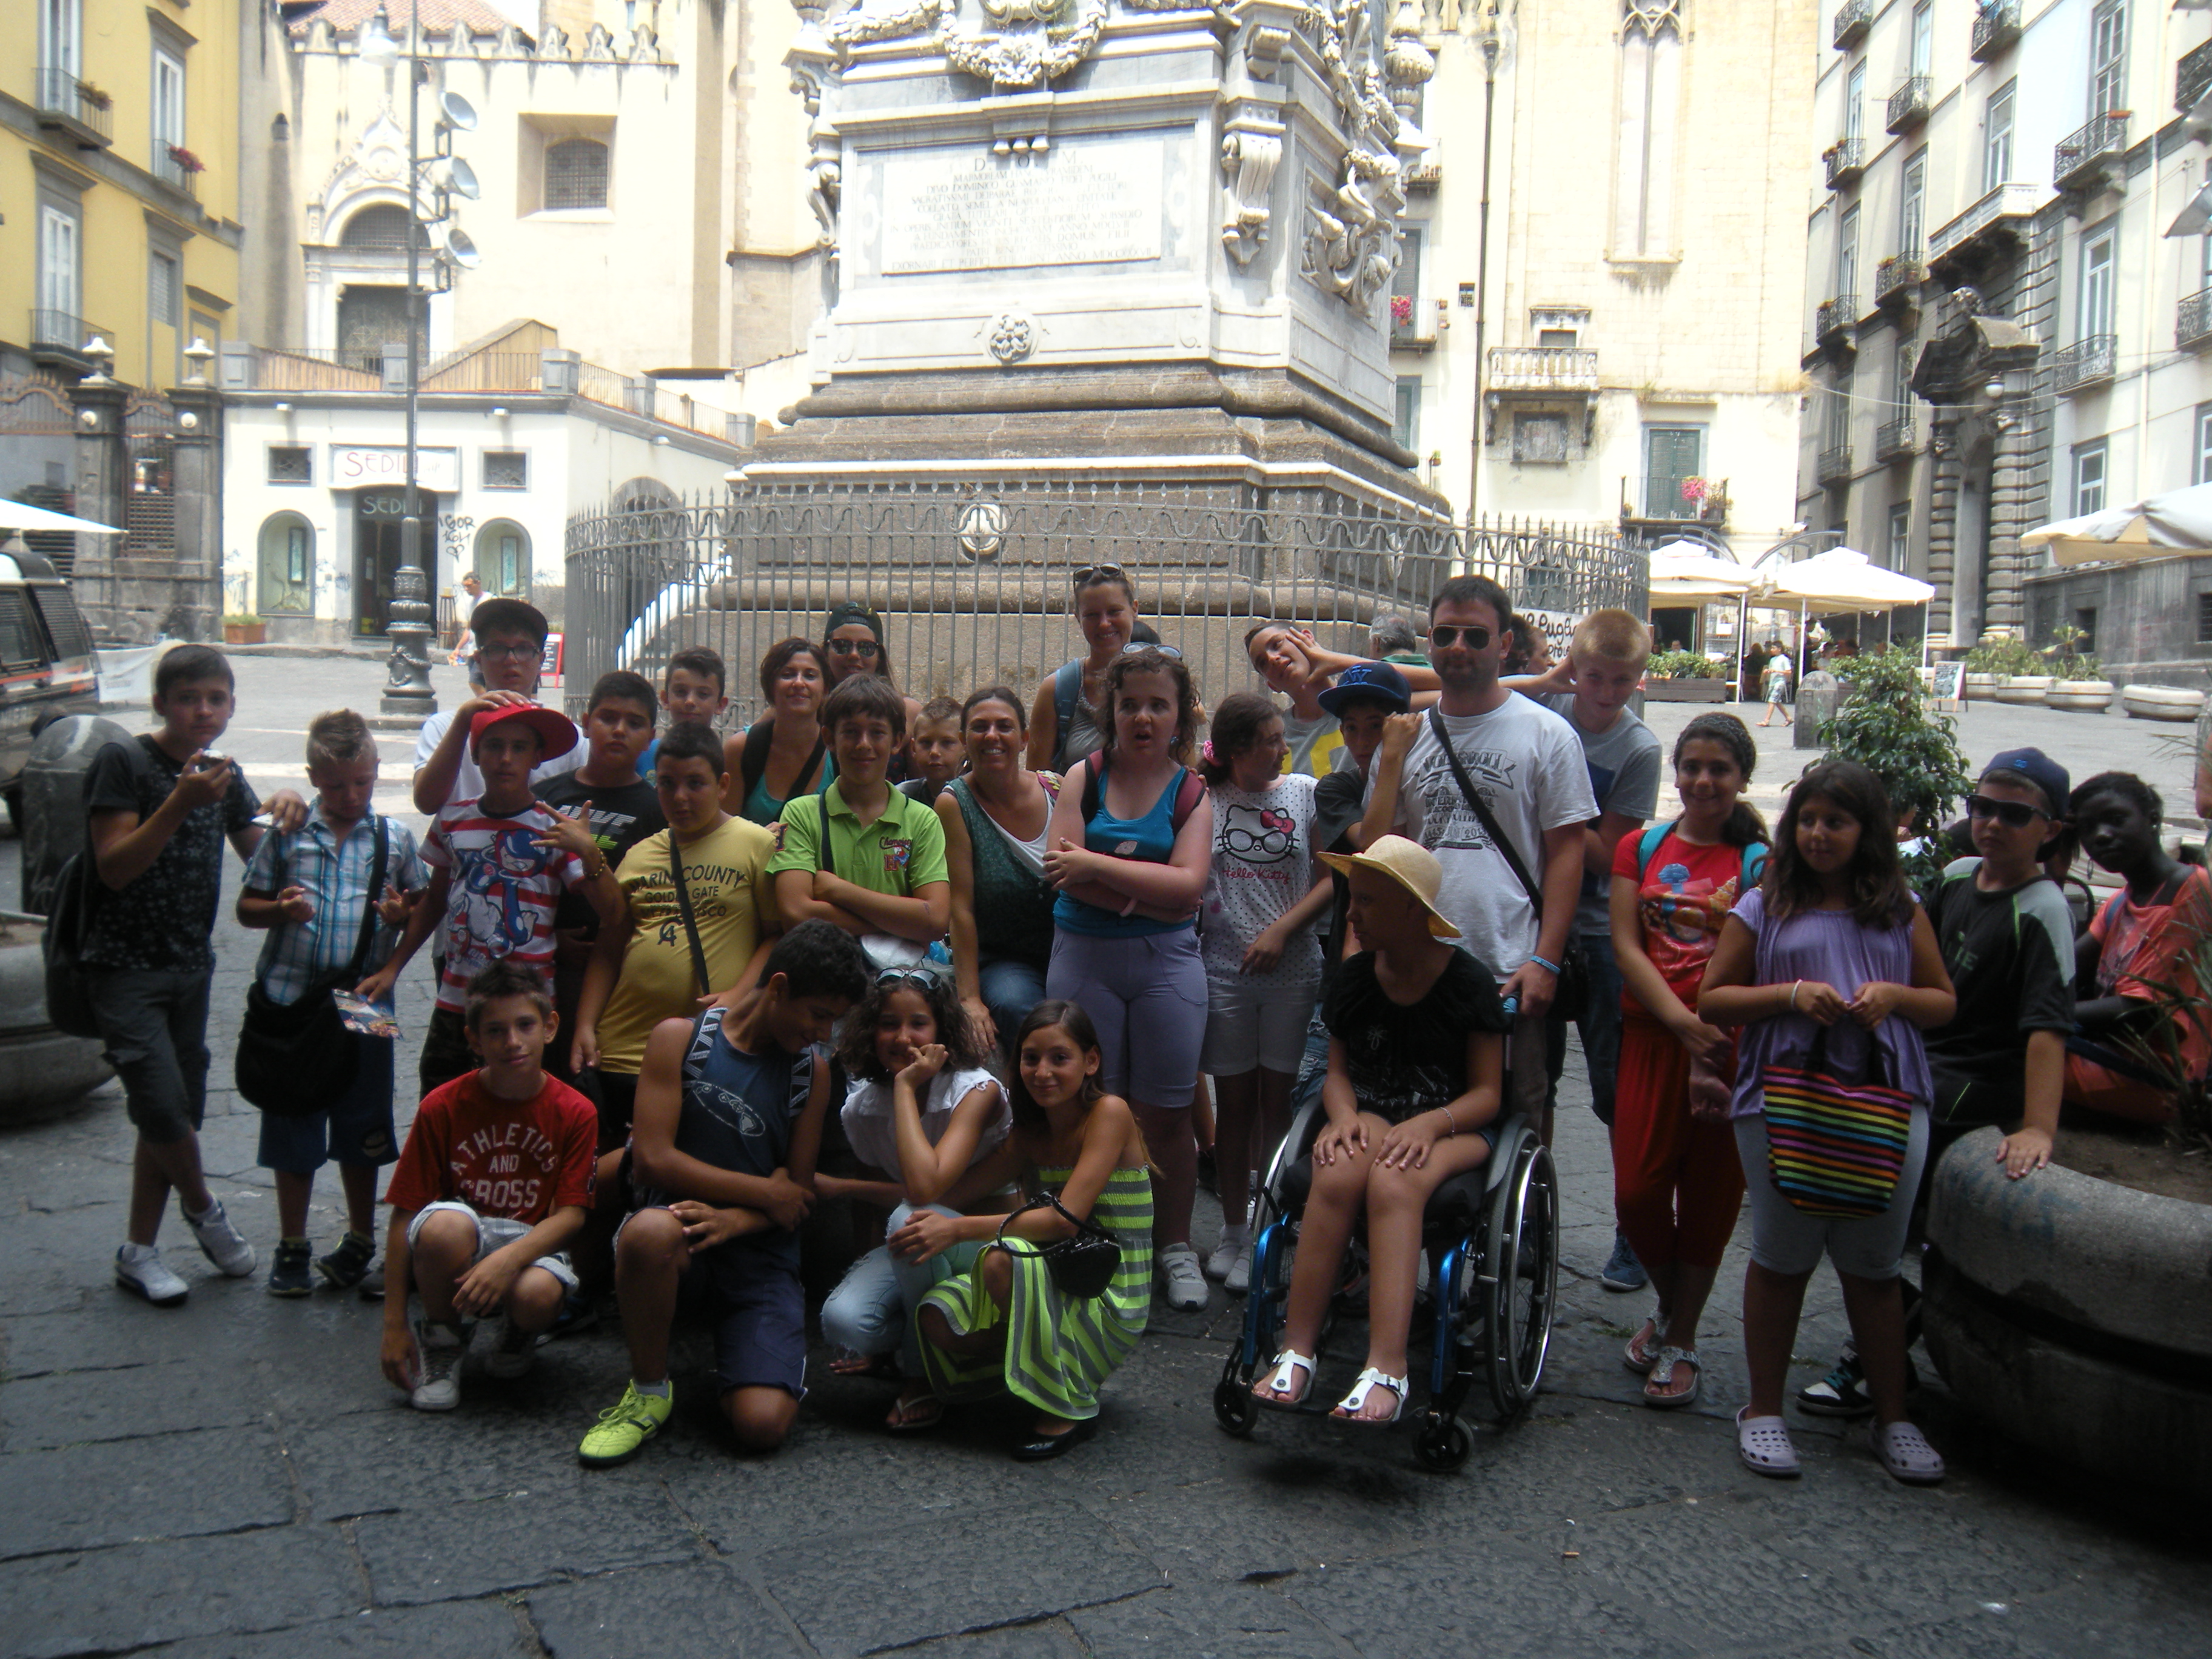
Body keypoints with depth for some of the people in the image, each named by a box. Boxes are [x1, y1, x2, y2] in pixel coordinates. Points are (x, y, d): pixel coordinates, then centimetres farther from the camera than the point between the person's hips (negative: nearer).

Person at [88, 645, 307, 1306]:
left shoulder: (224, 775, 8)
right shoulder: (123, 762, -11)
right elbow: (114, 867, -18)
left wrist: (286, 809, -9)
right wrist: (180, 803, -28)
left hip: (190, 966, 6)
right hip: (125, 965, -6)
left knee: (173, 1115, 9)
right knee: (164, 1106, -15)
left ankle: (137, 1252, 21)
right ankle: (203, 1208, 12)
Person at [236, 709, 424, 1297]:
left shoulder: (395, 839, 3)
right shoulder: (286, 834, 2)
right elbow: (247, 907, 7)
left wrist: (402, 913, -13)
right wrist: (281, 910, -13)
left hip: (364, 1003, 0)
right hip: (292, 1000, 0)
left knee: (361, 1134, 9)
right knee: (293, 1131, 9)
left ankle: (360, 1241, 27)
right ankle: (292, 1246, 24)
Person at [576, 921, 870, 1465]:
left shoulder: (810, 1072, 9)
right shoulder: (680, 1039, 0)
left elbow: (799, 1193, 6)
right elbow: (652, 1159, -8)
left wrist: (734, 1219, -16)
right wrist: (764, 1192, -6)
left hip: (760, 1254, 2)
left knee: (762, 1426, -20)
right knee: (649, 1232, -41)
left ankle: (736, 1355, 17)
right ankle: (648, 1390, -13)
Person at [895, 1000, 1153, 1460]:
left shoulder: (1109, 1112, -12)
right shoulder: (1031, 1134, 11)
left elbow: (1066, 1218, -22)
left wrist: (960, 1229, -23)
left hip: (1110, 1303, -6)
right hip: (1053, 1284, 7)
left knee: (1002, 1258, -33)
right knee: (939, 1319, -21)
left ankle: (1067, 1408, -13)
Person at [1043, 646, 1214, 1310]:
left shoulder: (1192, 793, 3)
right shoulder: (1083, 778, 2)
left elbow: (1187, 882, -12)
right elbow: (1062, 874, -9)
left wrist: (1096, 866, -15)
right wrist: (1148, 897, -14)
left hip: (1166, 963, 0)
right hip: (1083, 957, 0)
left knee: (1166, 1115, 3)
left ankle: (1174, 1244, 19)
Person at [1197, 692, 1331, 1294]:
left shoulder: (1305, 793, 3)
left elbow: (1330, 879, 1)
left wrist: (1282, 929, -10)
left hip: (1291, 969, 0)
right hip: (1223, 968, 0)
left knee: (1279, 1102, 2)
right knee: (1233, 1103, 7)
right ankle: (1234, 1231, 19)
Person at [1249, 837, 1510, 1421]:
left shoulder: (1468, 982, -3)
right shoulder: (1355, 978, 9)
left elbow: (1487, 1092, -3)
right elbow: (1339, 1071, 13)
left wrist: (1429, 1125, -21)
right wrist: (1344, 1115, -10)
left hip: (1453, 1128, -3)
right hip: (1372, 1119, 3)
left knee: (1393, 1181, -38)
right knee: (1338, 1172, -34)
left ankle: (1387, 1370, -44)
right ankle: (1296, 1352, -32)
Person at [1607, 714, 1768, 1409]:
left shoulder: (1758, 863, 1)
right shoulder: (1641, 848, 8)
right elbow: (1626, 946, 0)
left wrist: (1714, 1051, -18)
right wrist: (1683, 1022, -14)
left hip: (1730, 1041, -2)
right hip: (1652, 1035, 2)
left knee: (1709, 1192, 4)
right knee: (1637, 1189, -1)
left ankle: (1682, 1340, 18)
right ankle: (1669, 1306, 28)